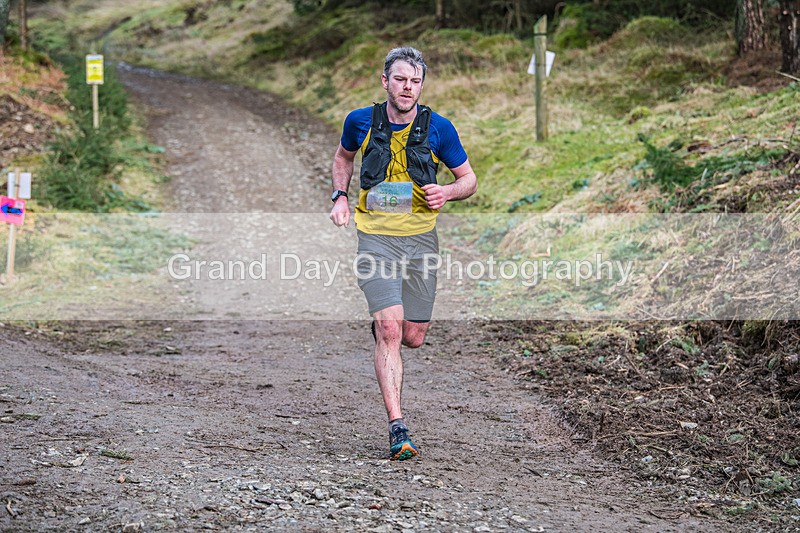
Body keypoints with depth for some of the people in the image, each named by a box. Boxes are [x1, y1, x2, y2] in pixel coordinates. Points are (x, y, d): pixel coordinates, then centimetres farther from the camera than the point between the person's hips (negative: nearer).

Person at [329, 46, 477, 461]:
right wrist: (340, 197, 6)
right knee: (389, 329, -17)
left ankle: (380, 324, 44)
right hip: (376, 237, -1)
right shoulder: (361, 122, 0)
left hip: (420, 237, 2)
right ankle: (397, 427, -17)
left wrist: (447, 193, -14)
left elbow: (469, 180, 8)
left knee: (412, 337, 5)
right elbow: (343, 157, 22)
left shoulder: (438, 128, -3)